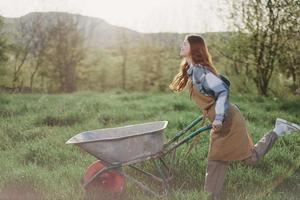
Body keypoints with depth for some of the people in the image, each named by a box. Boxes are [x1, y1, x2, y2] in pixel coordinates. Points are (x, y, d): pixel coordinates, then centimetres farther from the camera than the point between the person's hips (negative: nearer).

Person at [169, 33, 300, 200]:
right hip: (220, 122, 9)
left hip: (227, 120, -9)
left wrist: (219, 117, -26)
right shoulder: (191, 71, 11)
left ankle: (278, 130, 10)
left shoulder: (199, 71, -18)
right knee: (216, 161, 11)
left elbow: (223, 91, -24)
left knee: (251, 158, 0)